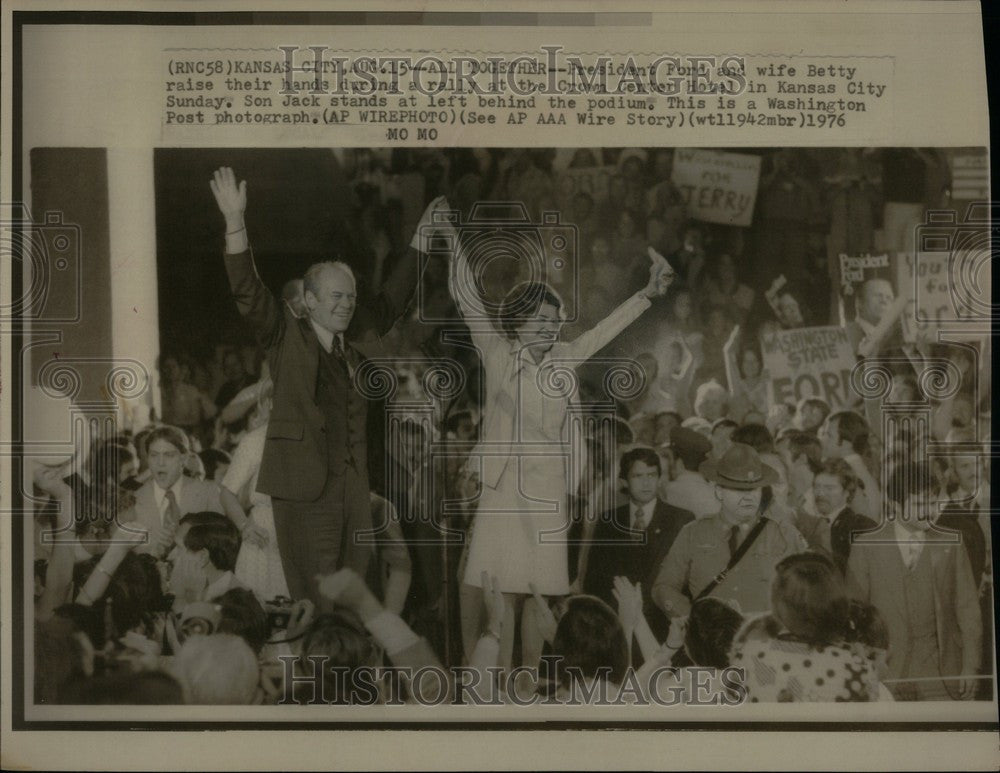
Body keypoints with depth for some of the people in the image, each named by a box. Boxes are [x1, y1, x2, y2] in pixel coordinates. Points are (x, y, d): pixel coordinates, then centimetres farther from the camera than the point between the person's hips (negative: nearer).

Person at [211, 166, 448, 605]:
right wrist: (234, 221, -22)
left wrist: (421, 239, 28)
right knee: (313, 602, -3)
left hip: (355, 487, 5)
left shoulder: (360, 339, 14)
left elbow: (391, 301, 27)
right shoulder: (286, 338, 0)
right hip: (305, 488, -5)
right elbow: (247, 292, -11)